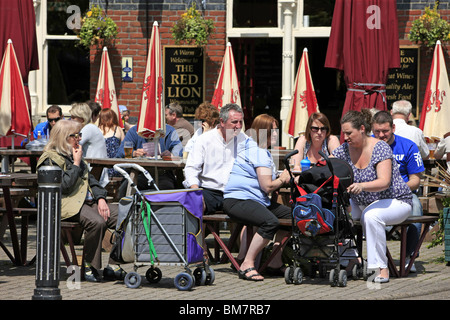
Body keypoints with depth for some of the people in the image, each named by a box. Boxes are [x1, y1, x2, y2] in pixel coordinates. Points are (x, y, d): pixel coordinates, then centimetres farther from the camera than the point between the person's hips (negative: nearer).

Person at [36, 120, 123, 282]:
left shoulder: (74, 155, 22)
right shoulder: (50, 159, -4)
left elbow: (90, 179, 22)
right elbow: (64, 186, -15)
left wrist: (100, 198, 5)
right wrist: (76, 164, -8)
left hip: (88, 201, 8)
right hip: (68, 205, -8)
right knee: (97, 221, -35)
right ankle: (89, 267, -21)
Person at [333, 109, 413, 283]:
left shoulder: (380, 148, -19)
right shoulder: (345, 149, -1)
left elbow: (384, 182, -31)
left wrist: (361, 186, -49)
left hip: (396, 201, -6)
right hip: (363, 203, 7)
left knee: (371, 216, -36)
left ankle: (381, 268, -30)